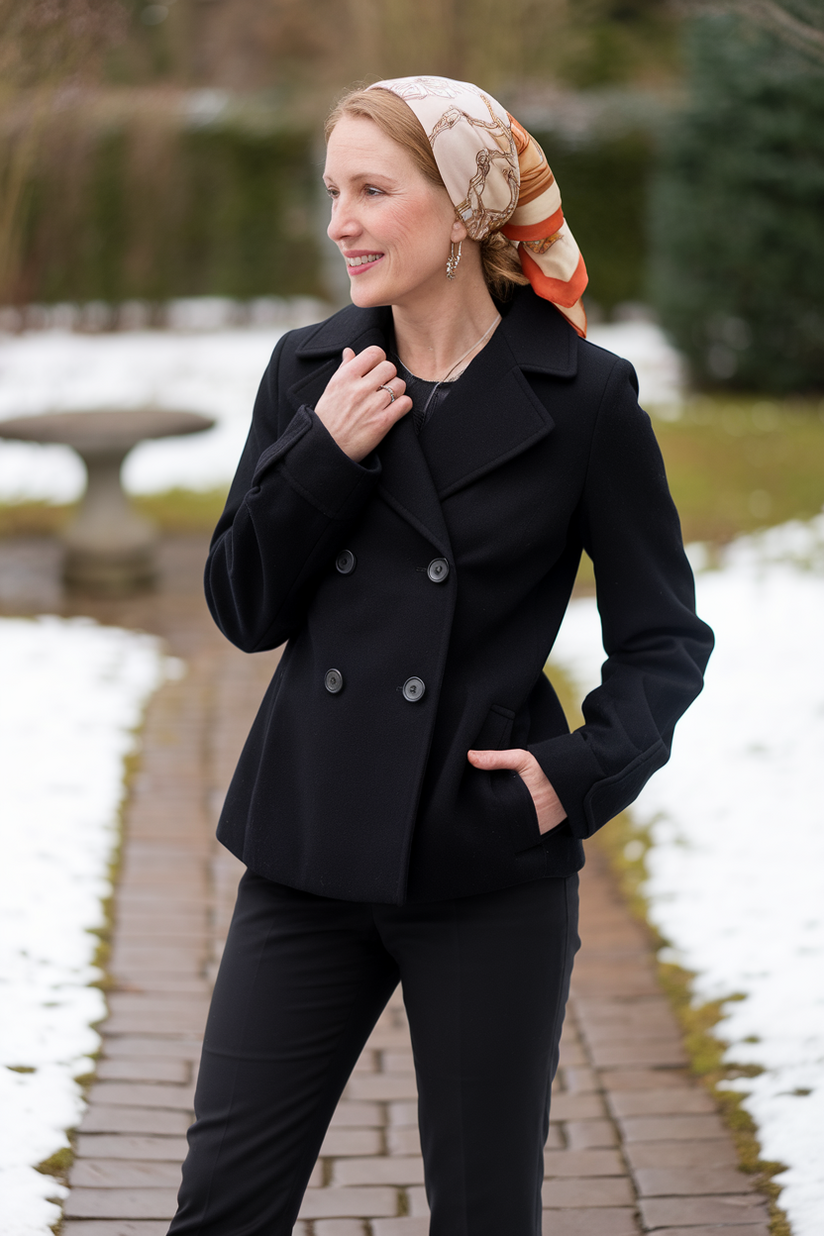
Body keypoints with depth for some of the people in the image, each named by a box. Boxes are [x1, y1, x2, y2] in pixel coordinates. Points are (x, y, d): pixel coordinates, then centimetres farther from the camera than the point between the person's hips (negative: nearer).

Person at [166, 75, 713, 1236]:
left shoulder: (584, 396, -6)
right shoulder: (310, 368, 5)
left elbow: (665, 635, 0)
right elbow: (244, 609, 4)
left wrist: (586, 770, -16)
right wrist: (323, 454, -10)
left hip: (491, 867, -3)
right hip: (312, 847, 3)